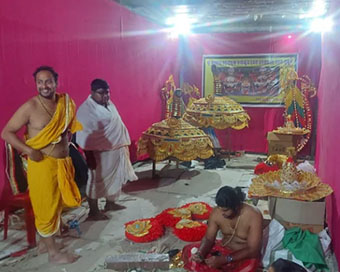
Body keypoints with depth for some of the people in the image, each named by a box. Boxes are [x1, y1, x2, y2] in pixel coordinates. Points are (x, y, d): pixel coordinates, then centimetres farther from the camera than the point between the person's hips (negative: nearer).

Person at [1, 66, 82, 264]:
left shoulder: (65, 103, 2)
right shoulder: (30, 107, -15)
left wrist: (66, 146, 8)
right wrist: (30, 151, -20)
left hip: (63, 163, 6)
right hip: (42, 165, -6)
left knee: (56, 204, 18)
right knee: (46, 207, 5)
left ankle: (45, 240, 38)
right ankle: (53, 252, 19)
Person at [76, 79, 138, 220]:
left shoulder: (109, 104, 7)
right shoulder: (86, 109, -18)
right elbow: (84, 137, -20)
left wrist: (123, 145, 18)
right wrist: (90, 158, -20)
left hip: (115, 149, 9)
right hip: (99, 153, -8)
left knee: (114, 177, 19)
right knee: (96, 180, 4)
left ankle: (110, 203, 38)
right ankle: (93, 211, 19)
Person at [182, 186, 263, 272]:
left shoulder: (253, 216, -25)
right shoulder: (216, 213, -12)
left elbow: (253, 250, -25)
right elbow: (208, 238, -3)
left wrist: (224, 259, -33)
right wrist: (200, 253, -25)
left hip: (244, 257, -4)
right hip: (223, 250, 4)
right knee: (188, 251, -12)